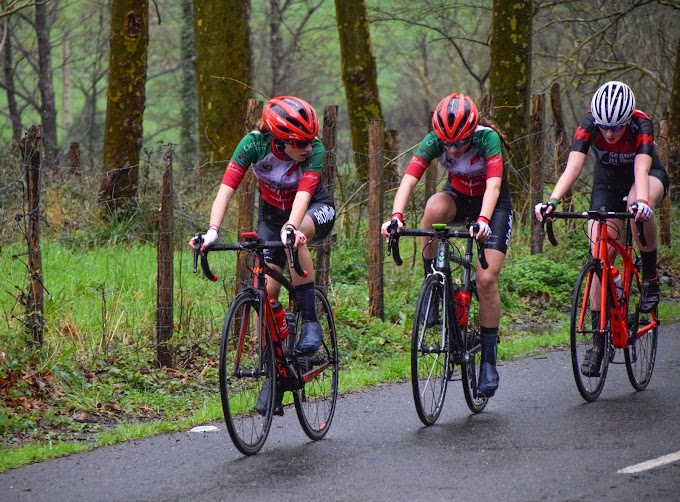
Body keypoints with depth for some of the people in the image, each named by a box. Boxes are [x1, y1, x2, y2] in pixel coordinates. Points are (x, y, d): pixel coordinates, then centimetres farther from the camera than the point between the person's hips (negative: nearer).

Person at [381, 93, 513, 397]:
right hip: (458, 198, 2)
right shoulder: (433, 142, -22)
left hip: (493, 206, -2)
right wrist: (396, 216, -49)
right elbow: (409, 179, -32)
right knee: (434, 208, -35)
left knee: (486, 279, -16)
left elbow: (493, 185, -41)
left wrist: (483, 220, -59)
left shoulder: (488, 139, -29)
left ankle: (489, 359, -3)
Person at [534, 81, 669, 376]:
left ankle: (650, 277, -16)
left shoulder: (641, 126, -31)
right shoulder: (589, 124, -27)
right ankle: (598, 338, -5)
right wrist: (552, 201, -55)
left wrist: (641, 201, -65)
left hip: (649, 178, -2)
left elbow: (641, 169, -44)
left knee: (639, 207, -39)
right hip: (607, 183, 2)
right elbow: (573, 166, -38)